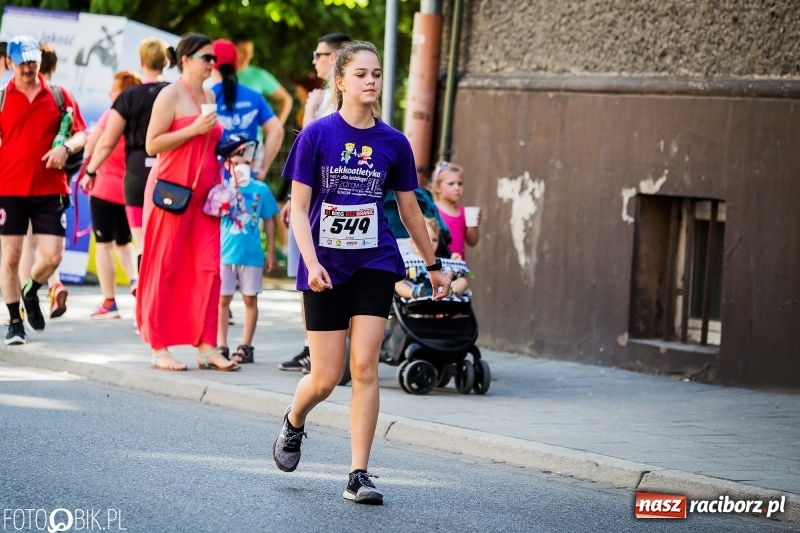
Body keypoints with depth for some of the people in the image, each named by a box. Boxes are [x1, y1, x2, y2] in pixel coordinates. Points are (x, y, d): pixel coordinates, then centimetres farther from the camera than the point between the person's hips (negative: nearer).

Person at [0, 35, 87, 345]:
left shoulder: (59, 96, 5)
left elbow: (81, 134, 8)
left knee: (52, 256, -3)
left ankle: (31, 292, 29)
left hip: (50, 189, 1)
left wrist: (66, 147, -15)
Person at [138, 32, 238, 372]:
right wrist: (194, 129, -17)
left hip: (203, 194, 7)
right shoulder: (171, 95, -6)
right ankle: (159, 348, 2)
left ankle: (206, 347, 1)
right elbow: (152, 144, -12)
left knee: (208, 268, -1)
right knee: (165, 269, -2)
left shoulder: (209, 96, 16)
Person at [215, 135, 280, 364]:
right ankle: (221, 346, 10)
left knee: (250, 299, 7)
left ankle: (246, 346, 15)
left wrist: (271, 252, 6)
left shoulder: (261, 189, 0)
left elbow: (269, 221, 6)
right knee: (223, 298, 3)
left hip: (252, 254, 0)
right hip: (225, 253, 0)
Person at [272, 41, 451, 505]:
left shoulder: (393, 143, 2)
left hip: (374, 263, 2)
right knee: (326, 378, 0)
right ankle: (294, 423, 34)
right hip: (326, 267, -2)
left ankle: (359, 475, -3)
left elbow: (410, 210, 13)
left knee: (365, 367, -8)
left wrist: (434, 266, 18)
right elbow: (299, 209, -5)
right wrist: (312, 263, -18)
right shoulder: (317, 135, -5)